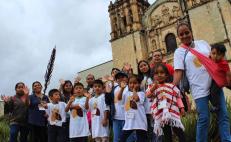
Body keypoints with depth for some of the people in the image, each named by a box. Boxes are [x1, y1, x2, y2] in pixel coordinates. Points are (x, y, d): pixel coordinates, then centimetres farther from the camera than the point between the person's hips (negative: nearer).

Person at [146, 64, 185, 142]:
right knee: (167, 134, 7)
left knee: (179, 132, -2)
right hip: (161, 113, 1)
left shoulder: (171, 86, 10)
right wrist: (154, 87, -21)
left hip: (173, 111, 0)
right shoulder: (153, 86, 10)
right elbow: (148, 95, -6)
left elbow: (178, 97, 8)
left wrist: (181, 107, -3)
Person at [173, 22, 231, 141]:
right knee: (204, 119, -4)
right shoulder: (179, 52, 1)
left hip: (215, 84, 4)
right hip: (199, 89, -4)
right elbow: (178, 72, -8)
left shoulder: (202, 43, 12)